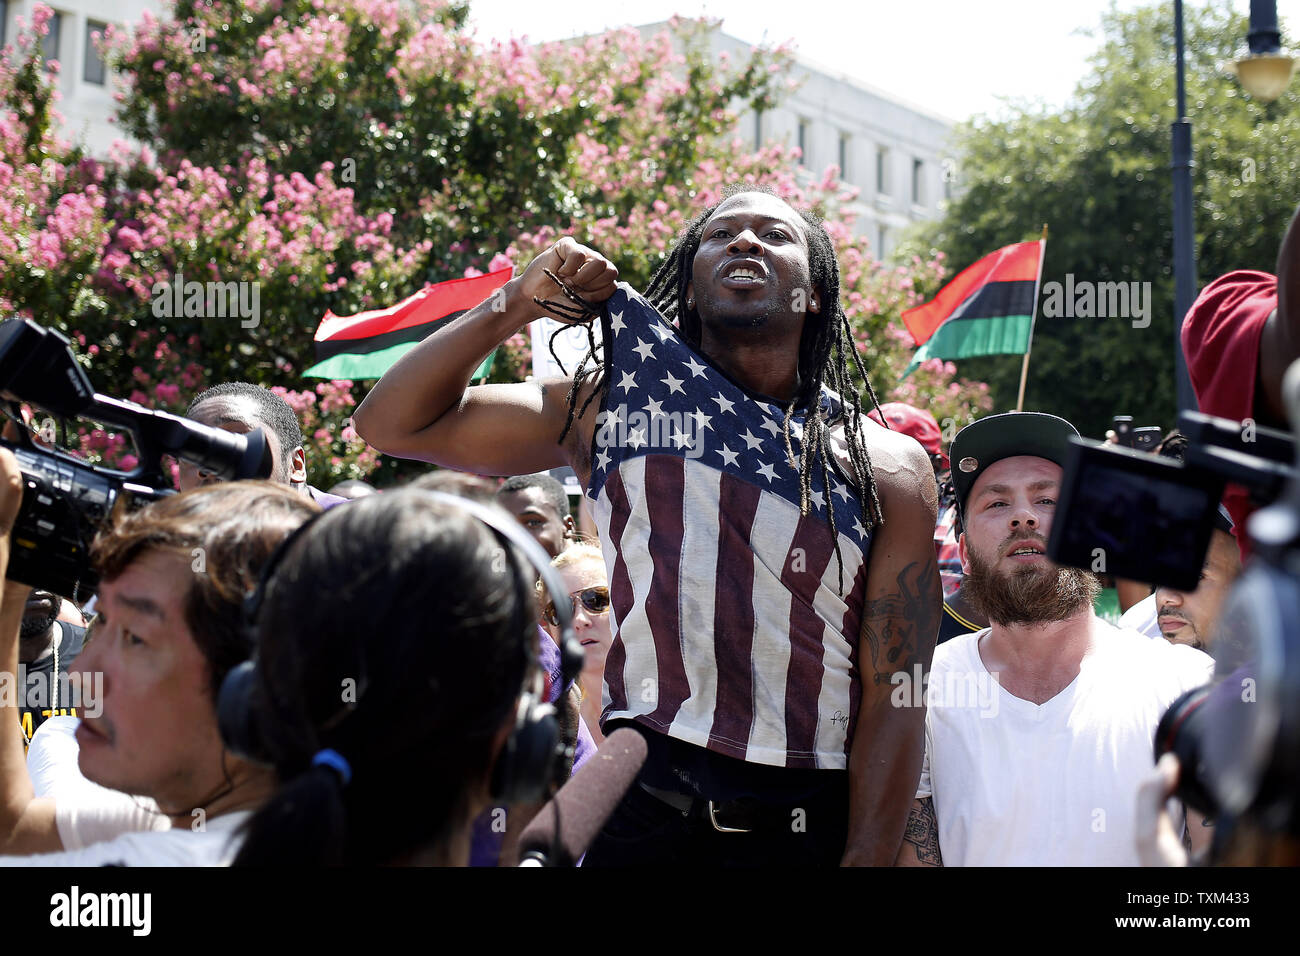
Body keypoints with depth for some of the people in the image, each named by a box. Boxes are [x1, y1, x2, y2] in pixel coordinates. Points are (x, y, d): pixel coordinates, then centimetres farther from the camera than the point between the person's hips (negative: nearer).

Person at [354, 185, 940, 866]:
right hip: (643, 810, 1)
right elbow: (392, 423, 8)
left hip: (814, 825, 0)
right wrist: (514, 305, -2)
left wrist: (866, 857, -17)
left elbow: (893, 704, -6)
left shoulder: (887, 471, 1)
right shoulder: (617, 401, 5)